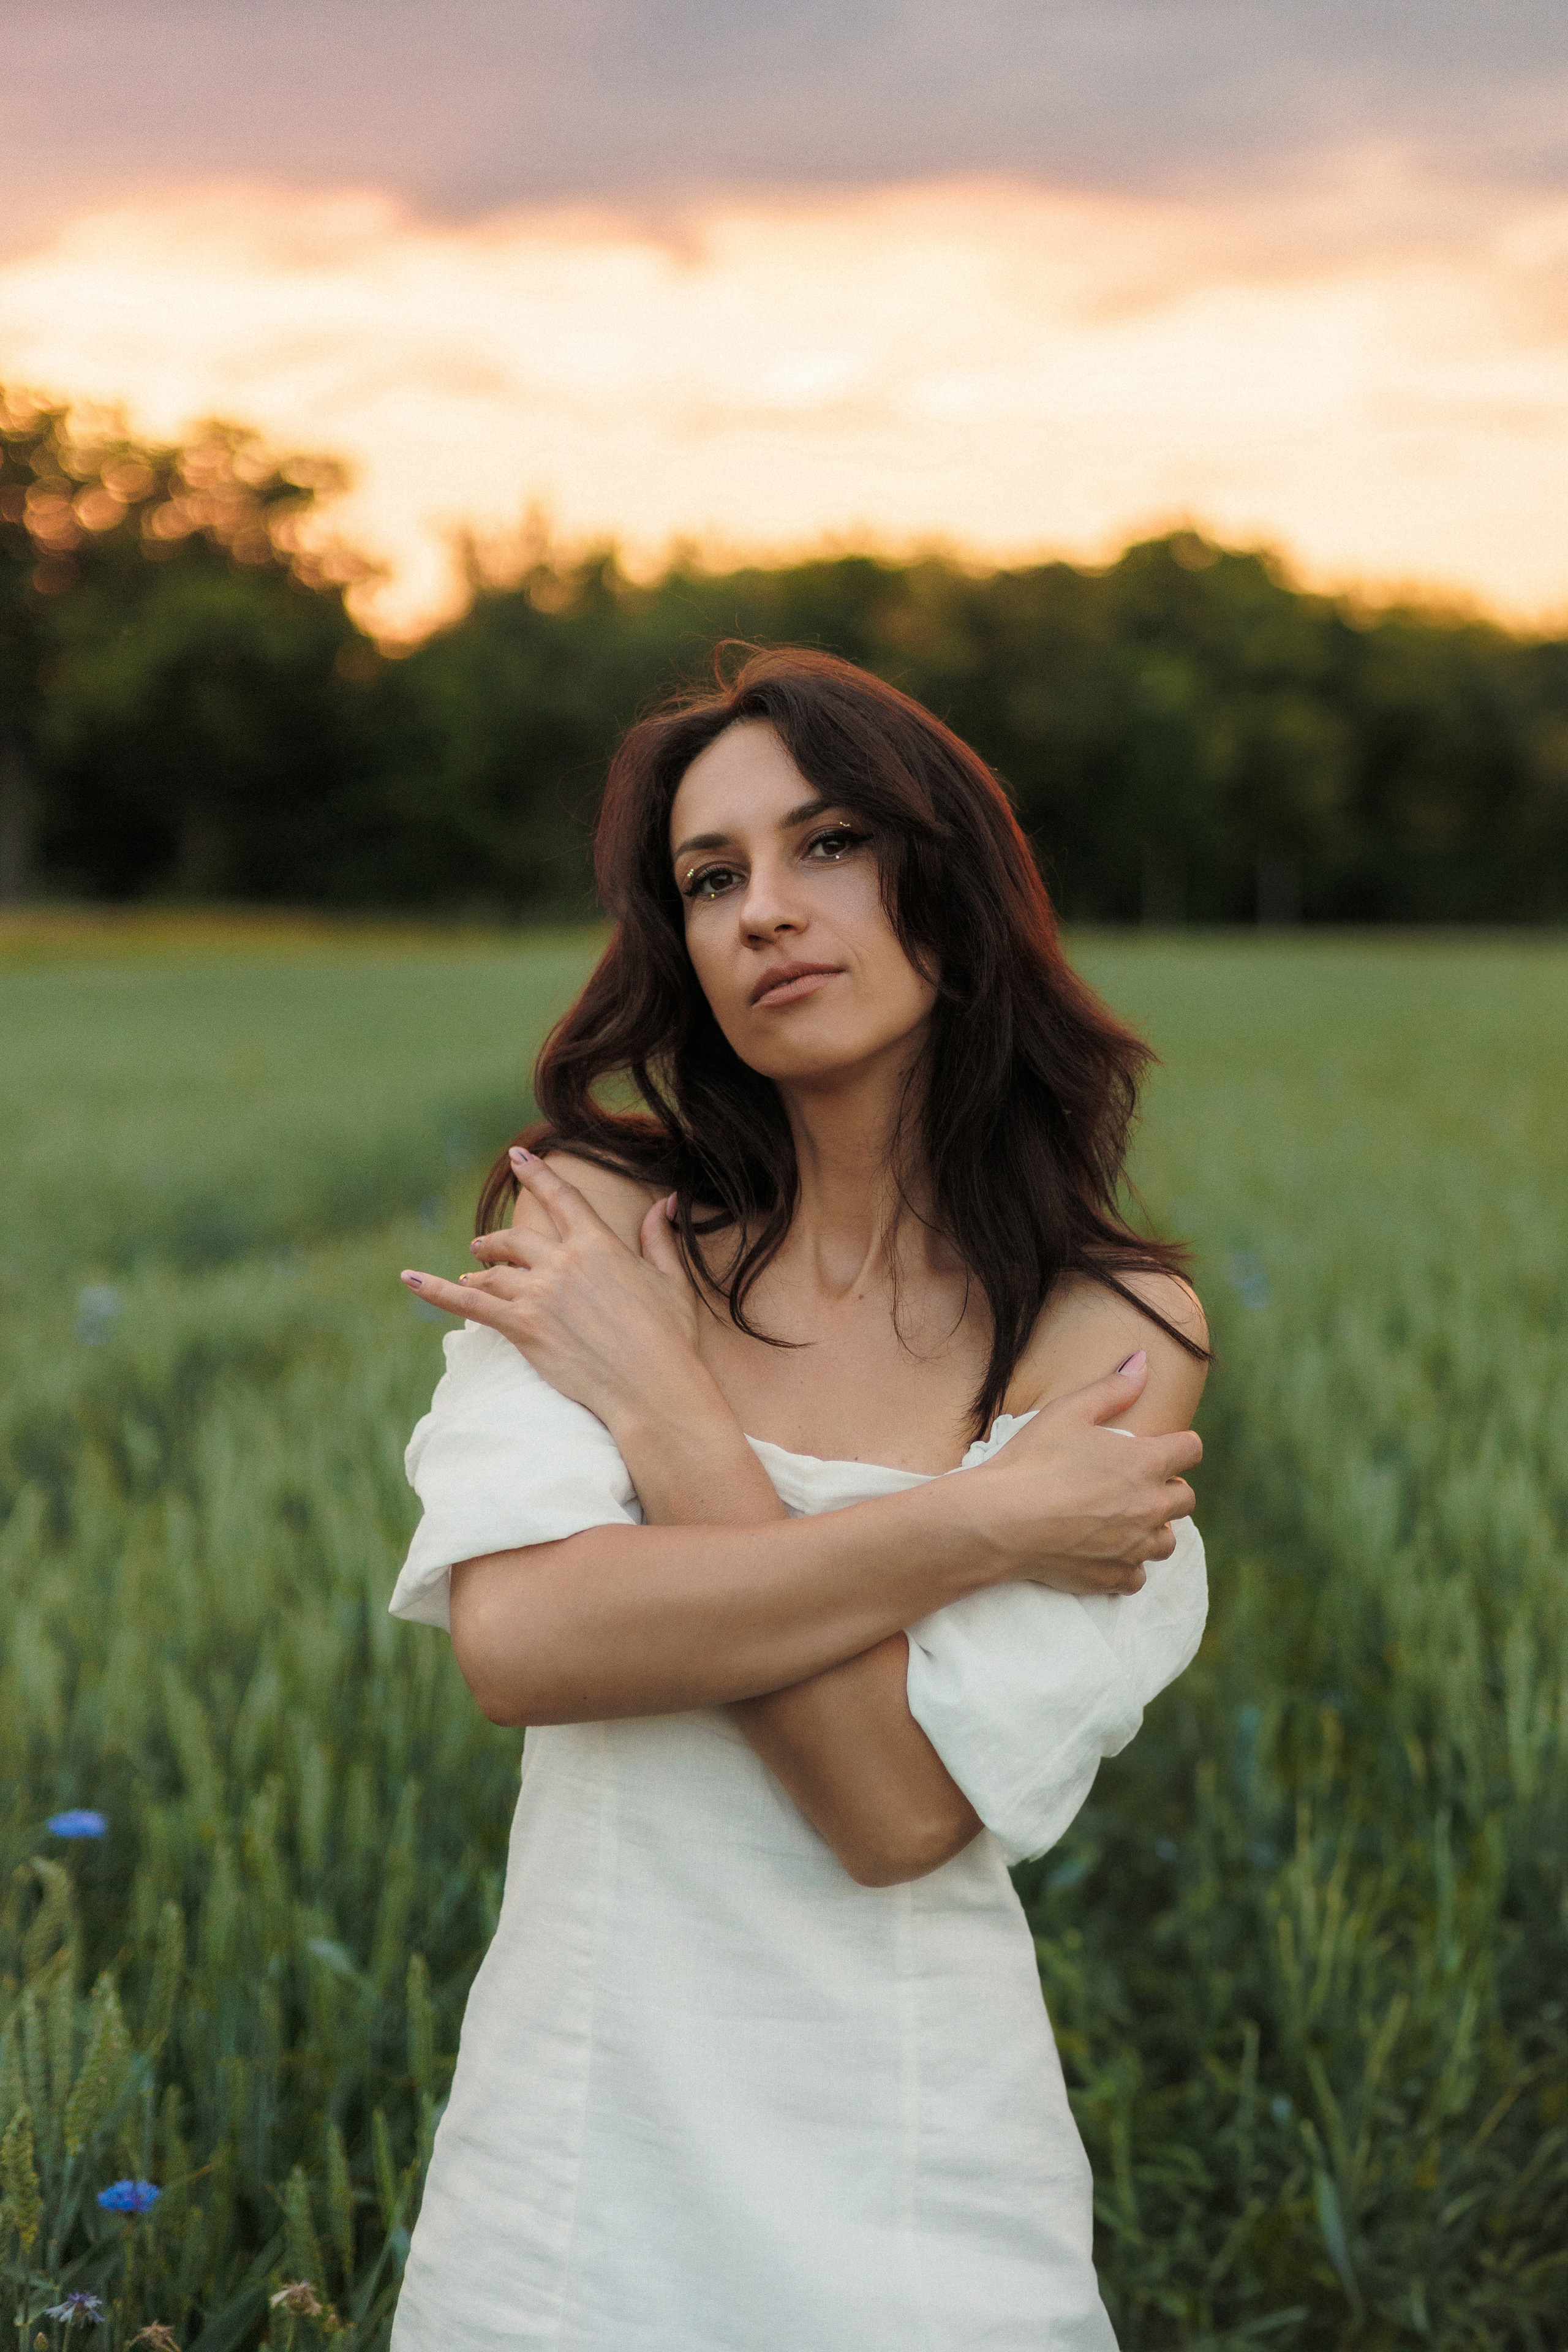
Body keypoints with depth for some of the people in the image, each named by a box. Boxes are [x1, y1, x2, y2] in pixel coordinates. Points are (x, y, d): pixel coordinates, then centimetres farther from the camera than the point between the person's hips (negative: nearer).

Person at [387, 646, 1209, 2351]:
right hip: (580, 2164, 1)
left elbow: (900, 1804, -18)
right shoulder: (597, 1218, -5)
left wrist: (659, 1399, -15)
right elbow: (516, 1635, -20)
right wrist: (988, 1518, -19)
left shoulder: (1115, 1328, -8)